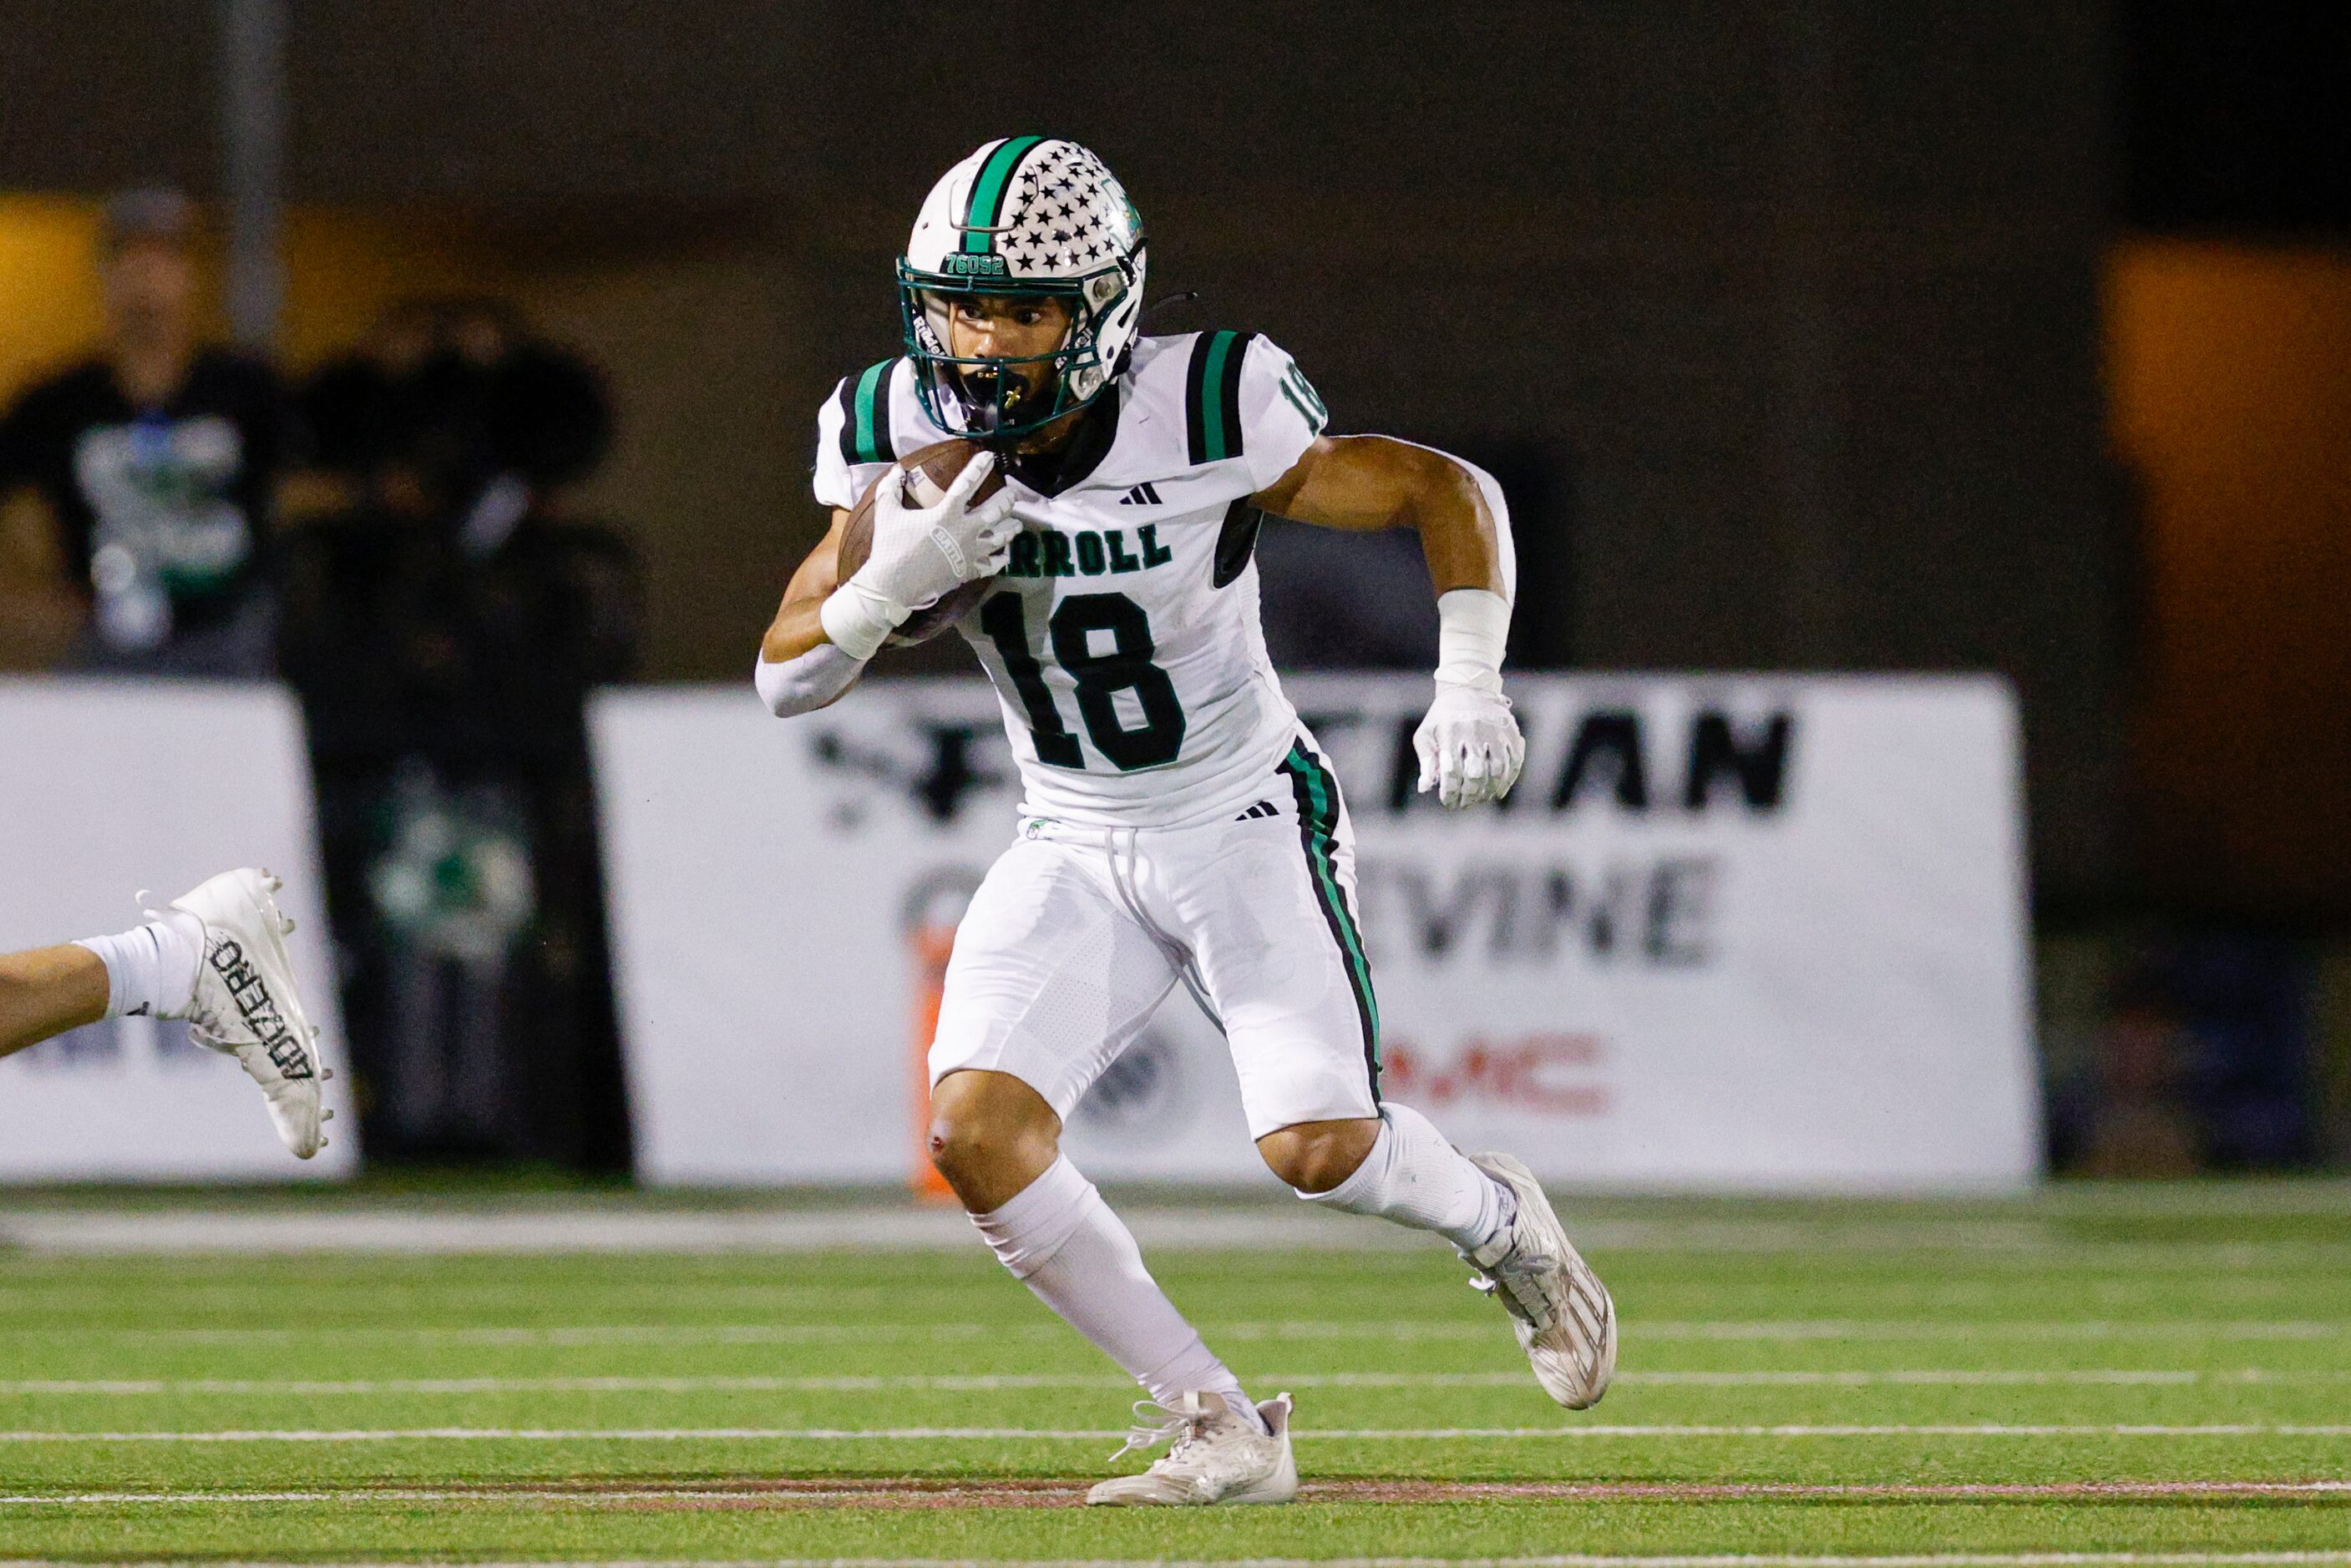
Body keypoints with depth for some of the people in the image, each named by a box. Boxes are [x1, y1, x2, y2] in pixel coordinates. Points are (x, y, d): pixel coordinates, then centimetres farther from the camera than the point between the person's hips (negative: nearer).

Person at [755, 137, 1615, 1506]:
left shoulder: (1203, 418, -22)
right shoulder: (907, 443, -10)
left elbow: (1449, 491, -11)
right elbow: (787, 678, -6)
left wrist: (1470, 681, -25)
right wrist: (890, 581, -26)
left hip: (1247, 818, -4)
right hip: (1075, 850, 4)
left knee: (1319, 1147, -19)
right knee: (979, 1133, -17)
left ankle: (1499, 1222, 19)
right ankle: (1219, 1430, -2)